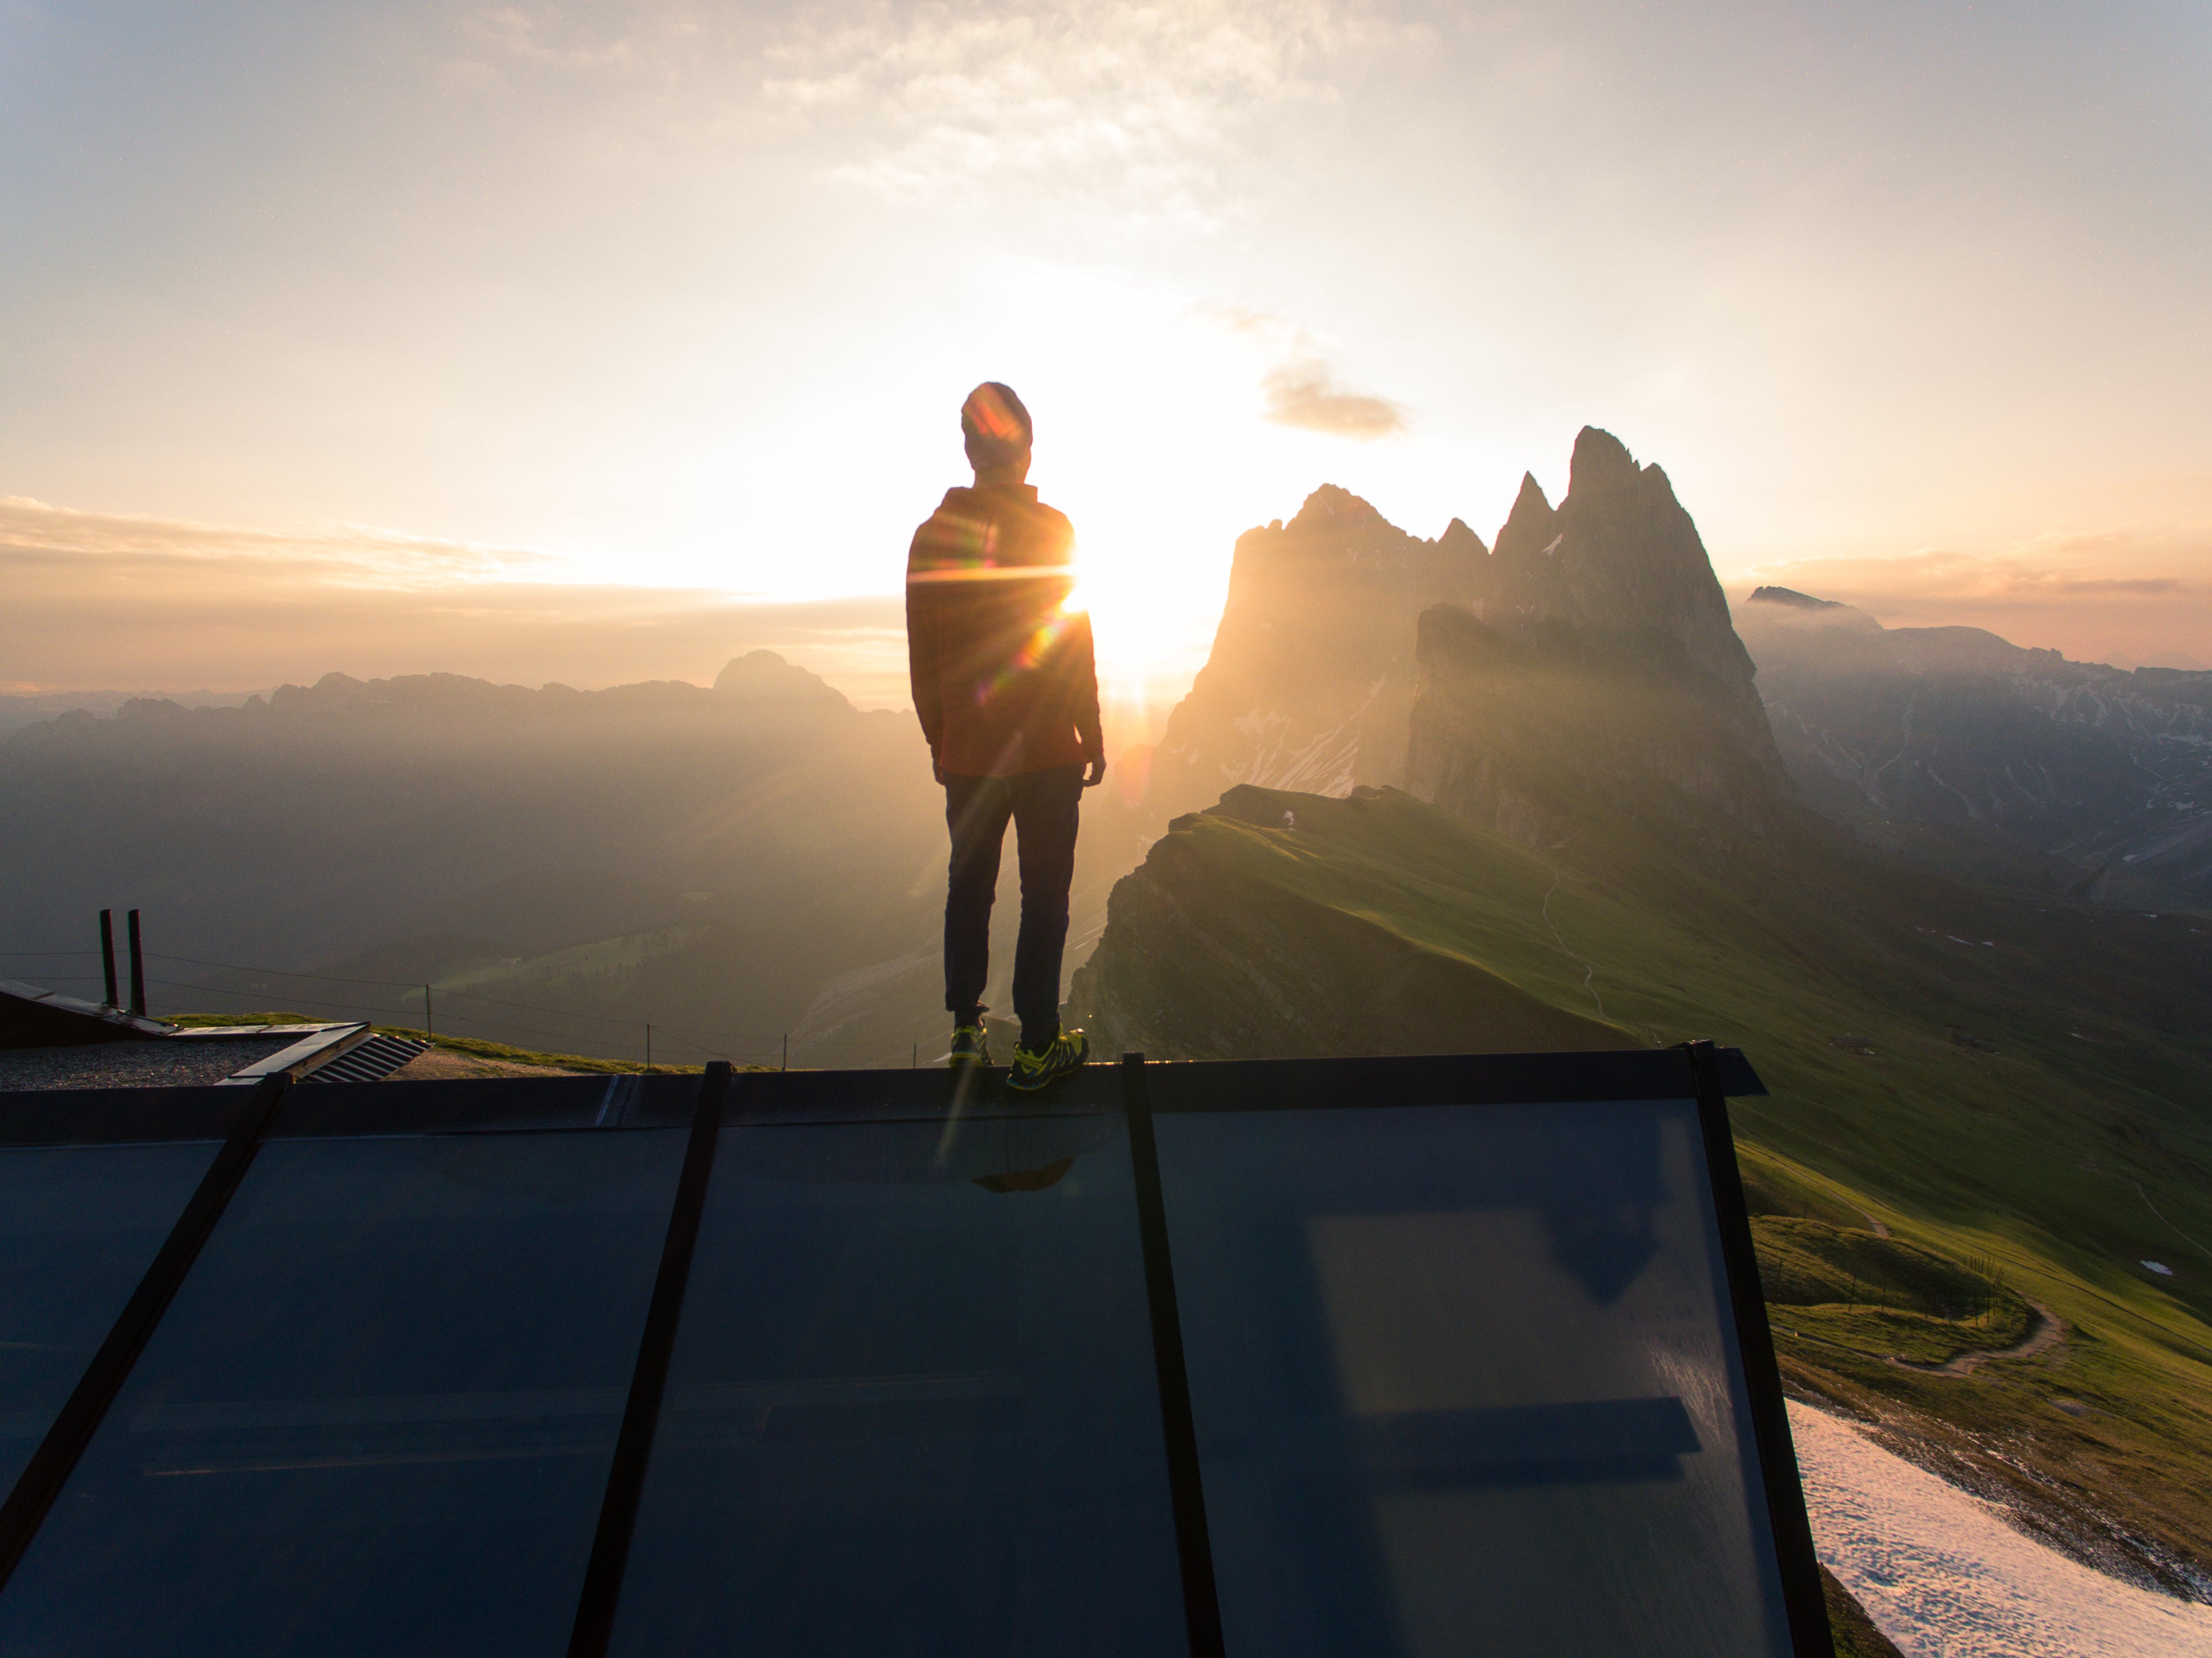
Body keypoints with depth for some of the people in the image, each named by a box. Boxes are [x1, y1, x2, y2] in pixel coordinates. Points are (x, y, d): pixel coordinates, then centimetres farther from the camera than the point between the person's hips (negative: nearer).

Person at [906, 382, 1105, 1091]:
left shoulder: (931, 535, 3)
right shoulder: (1049, 528, -7)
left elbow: (921, 656, 7)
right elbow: (1073, 645, -8)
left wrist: (938, 739, 16)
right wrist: (1092, 736, 0)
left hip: (966, 751, 4)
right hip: (1047, 748, -3)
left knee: (969, 884, 16)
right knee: (1045, 892, 5)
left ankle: (965, 1029, 23)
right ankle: (1037, 1045, 11)